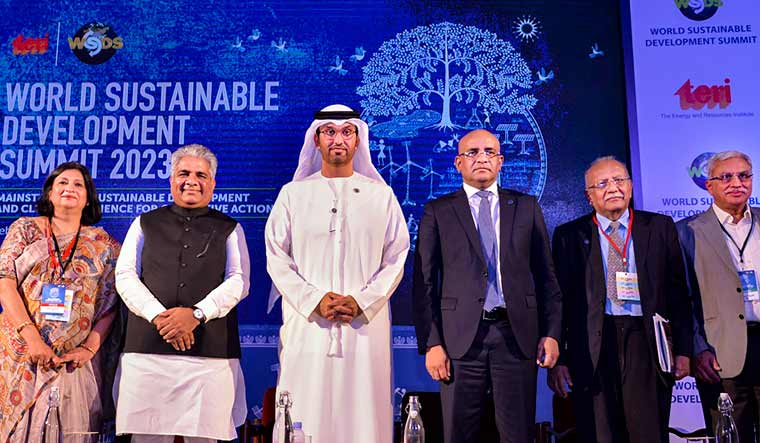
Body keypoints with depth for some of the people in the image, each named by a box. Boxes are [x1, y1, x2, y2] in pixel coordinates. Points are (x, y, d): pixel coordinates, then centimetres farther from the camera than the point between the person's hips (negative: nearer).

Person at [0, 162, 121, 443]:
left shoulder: (104, 244, 8)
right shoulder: (24, 229, 8)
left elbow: (110, 304, 4)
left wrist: (90, 348, -9)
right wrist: (32, 337, -14)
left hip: (75, 360, 0)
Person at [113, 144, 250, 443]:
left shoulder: (229, 229, 14)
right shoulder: (145, 224, 17)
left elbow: (239, 281, 3)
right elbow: (125, 276, 7)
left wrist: (197, 314, -12)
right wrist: (159, 316, -9)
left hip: (211, 351, -1)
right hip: (147, 347, 1)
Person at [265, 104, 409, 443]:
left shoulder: (381, 195, 10)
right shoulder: (293, 193, 10)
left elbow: (396, 259, 5)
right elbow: (277, 258, 4)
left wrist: (361, 302, -8)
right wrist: (315, 301, -9)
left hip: (365, 326, 0)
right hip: (307, 326, 0)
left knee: (362, 415, 2)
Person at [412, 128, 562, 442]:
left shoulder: (527, 207, 12)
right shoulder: (438, 211, 6)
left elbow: (545, 275, 10)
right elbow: (424, 283, 2)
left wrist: (551, 333, 2)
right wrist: (431, 343, -5)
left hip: (517, 334, 2)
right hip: (461, 336, -1)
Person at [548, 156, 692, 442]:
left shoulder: (660, 227, 11)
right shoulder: (569, 235, 6)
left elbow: (678, 292, 9)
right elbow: (559, 298, 3)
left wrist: (683, 349, 3)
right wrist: (557, 358, -2)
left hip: (647, 345, 1)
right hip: (593, 351, -1)